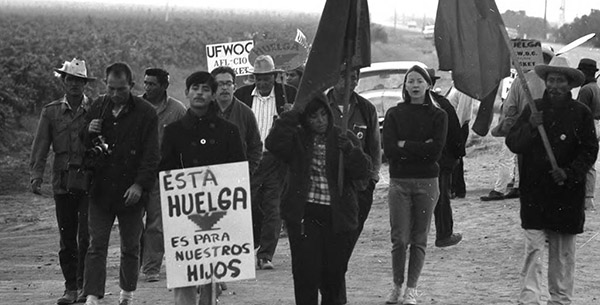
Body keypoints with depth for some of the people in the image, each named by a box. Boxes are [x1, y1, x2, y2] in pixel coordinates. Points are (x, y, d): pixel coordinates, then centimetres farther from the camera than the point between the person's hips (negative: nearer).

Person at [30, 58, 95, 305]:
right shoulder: (51, 112, 10)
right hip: (63, 181, 2)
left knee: (86, 236, -7)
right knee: (67, 238, 6)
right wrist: (36, 175, -7)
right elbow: (40, 146, 4)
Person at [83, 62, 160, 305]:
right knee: (96, 244, -4)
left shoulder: (145, 113, -5)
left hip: (131, 191, -2)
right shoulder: (98, 107, 7)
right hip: (100, 189, 2)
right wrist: (89, 134, -7)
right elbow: (83, 146, 16)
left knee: (130, 246, 9)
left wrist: (140, 185, -18)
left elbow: (151, 155, -8)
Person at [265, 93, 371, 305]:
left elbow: (363, 172, -2)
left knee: (334, 274, 11)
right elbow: (274, 144, -18)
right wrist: (292, 116, -17)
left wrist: (350, 150, -20)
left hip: (338, 217, 2)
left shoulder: (344, 138, 6)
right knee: (306, 273, -5)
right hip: (304, 216, -2)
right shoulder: (297, 139, 2)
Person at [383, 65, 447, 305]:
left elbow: (436, 150, -9)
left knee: (419, 239, 3)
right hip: (399, 181, 0)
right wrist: (420, 149, -10)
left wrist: (404, 146, -9)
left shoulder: (438, 115, 3)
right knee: (399, 239, -2)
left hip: (427, 182, 0)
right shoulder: (394, 114, 5)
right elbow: (389, 149, -7)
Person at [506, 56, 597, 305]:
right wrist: (530, 127, -16)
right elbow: (512, 144, 2)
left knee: (563, 252, 8)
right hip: (534, 191, 0)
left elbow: (589, 151, 1)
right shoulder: (533, 109, 5)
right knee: (533, 249, -7)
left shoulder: (581, 113, 1)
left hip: (567, 193, 0)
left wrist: (569, 173, -13)